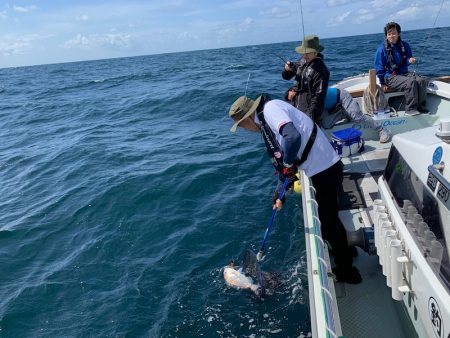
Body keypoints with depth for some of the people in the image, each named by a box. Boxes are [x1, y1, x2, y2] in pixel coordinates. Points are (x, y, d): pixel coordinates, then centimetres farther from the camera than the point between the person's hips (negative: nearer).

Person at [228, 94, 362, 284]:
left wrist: (288, 163, -17)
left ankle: (347, 272, 23)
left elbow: (293, 137, -35)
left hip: (325, 169, -10)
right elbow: (282, 160, 22)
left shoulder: (270, 109, -14)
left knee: (329, 225, 6)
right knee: (331, 220, 26)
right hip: (324, 168, 10)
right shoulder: (267, 122, 16)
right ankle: (345, 252, 46)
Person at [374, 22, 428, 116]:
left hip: (404, 73, 5)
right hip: (390, 76, -5)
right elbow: (379, 68, -5)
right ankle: (410, 109, -20)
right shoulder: (382, 49, -7)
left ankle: (421, 106, -9)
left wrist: (410, 60, -8)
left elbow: (406, 62, 17)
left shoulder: (405, 45, 7)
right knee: (411, 82, -30)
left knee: (422, 80, -21)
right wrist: (383, 83, -6)